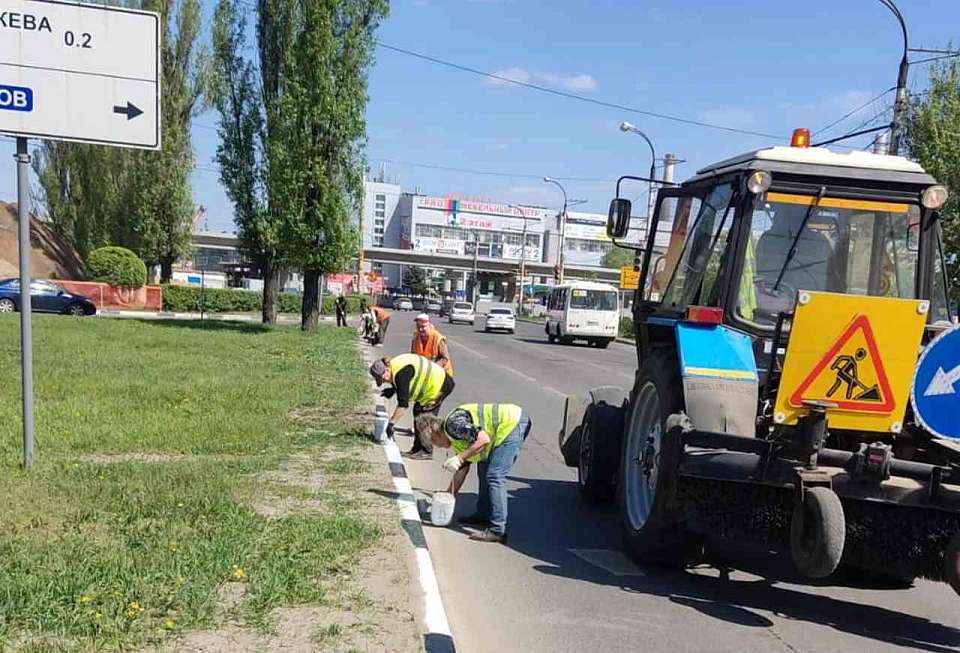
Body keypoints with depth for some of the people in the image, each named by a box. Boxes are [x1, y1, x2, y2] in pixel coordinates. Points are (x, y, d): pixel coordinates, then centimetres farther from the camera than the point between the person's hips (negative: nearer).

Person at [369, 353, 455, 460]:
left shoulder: (401, 374, -28)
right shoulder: (394, 365, 2)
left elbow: (403, 404, -29)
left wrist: (391, 423, -26)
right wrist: (393, 390, 8)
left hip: (439, 384, -11)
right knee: (418, 411, 14)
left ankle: (427, 452, -1)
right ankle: (417, 449, 20)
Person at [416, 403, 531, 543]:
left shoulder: (452, 424, -11)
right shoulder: (456, 437, 19)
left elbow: (483, 439, -22)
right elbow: (462, 470, 28)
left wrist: (459, 458, -17)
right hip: (511, 425, 11)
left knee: (495, 476, -12)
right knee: (484, 469, 19)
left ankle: (497, 531, -11)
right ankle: (483, 515, 29)